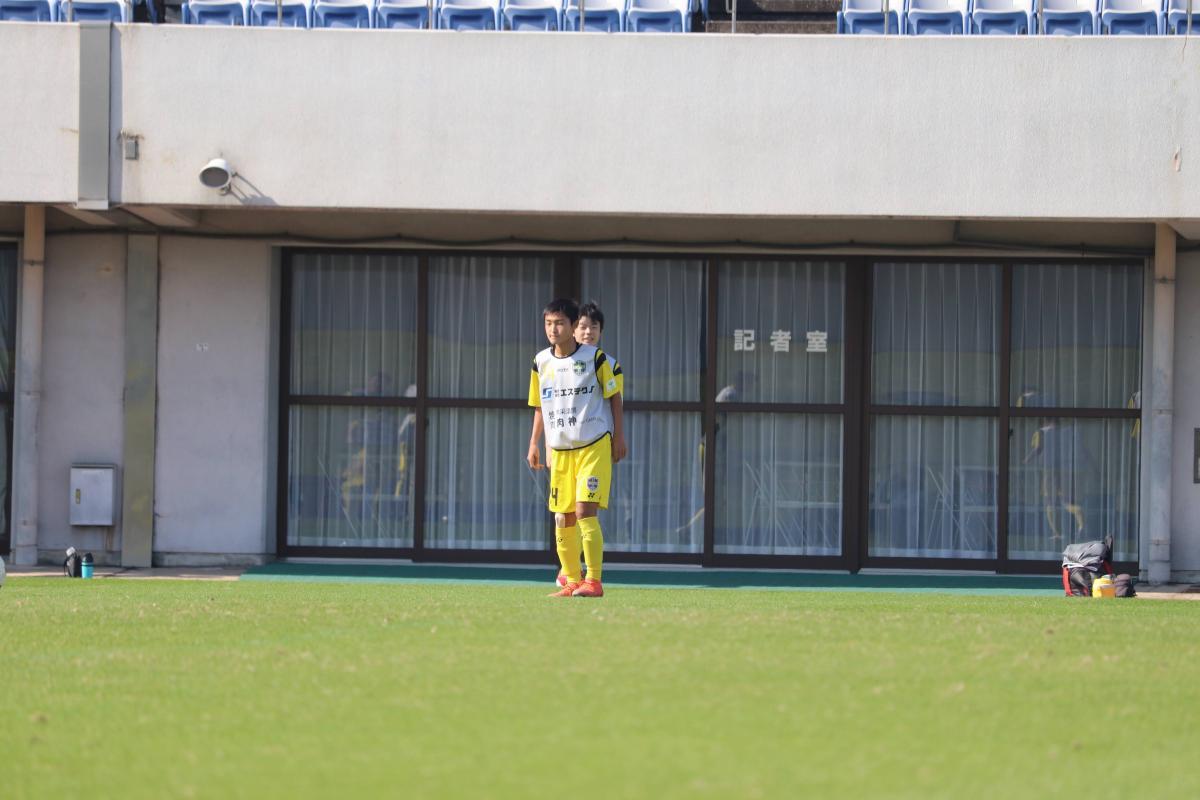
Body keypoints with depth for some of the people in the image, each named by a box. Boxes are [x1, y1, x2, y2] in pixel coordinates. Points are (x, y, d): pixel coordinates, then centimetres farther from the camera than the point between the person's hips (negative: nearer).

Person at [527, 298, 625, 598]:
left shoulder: (595, 358, -5)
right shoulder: (541, 362, 8)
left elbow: (614, 399, 2)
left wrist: (618, 439, -1)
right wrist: (534, 444, 11)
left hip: (594, 446, -5)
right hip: (559, 450, 5)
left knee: (585, 511, -16)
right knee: (562, 519, 4)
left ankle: (594, 581, -13)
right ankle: (573, 582, 13)